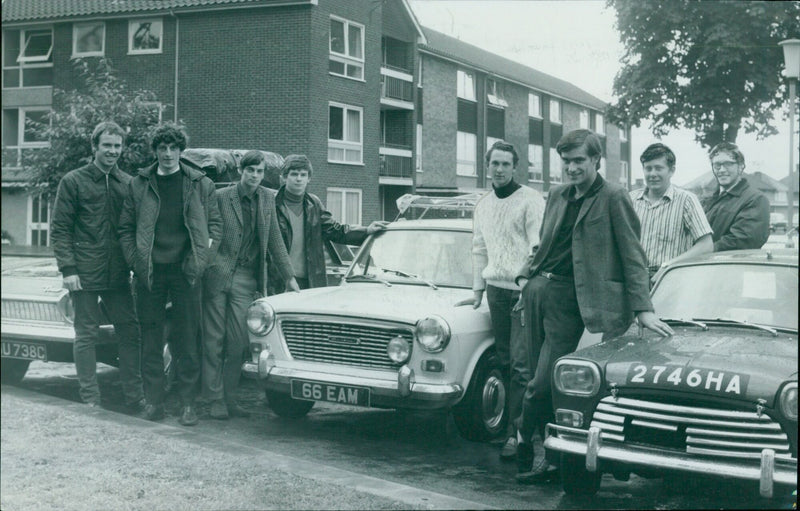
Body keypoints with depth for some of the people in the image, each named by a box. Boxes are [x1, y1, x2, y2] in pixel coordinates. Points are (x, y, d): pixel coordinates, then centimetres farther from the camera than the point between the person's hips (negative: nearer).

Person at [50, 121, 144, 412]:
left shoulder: (128, 184, 11)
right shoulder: (74, 181, 0)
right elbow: (59, 229, -3)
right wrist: (68, 268, -11)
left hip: (119, 275, 4)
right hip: (85, 275, -3)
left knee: (129, 333, 4)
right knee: (87, 335, 2)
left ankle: (135, 398, 11)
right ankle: (90, 400, 10)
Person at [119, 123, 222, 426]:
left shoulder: (200, 185, 7)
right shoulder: (139, 185, 8)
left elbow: (215, 224, 7)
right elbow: (126, 228, 9)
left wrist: (201, 259, -4)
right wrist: (135, 261, -2)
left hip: (185, 271, -1)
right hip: (149, 272, 1)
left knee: (187, 339, 0)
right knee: (151, 338, 5)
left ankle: (187, 403, 7)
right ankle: (154, 401, 12)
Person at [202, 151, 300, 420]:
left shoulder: (267, 199, 11)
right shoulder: (221, 197, -2)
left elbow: (275, 241, 16)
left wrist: (289, 277, 15)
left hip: (245, 279, 3)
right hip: (217, 276, -3)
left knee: (238, 343, -1)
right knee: (214, 340, 0)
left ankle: (229, 397, 11)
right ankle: (215, 400, 6)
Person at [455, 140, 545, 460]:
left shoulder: (530, 200, -3)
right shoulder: (483, 206, 17)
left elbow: (538, 248, -8)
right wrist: (477, 291, 20)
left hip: (524, 289, -6)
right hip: (496, 289, 6)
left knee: (521, 364, -10)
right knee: (504, 361, 6)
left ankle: (516, 431, -8)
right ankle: (515, 424, 16)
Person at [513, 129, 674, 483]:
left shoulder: (613, 198, -4)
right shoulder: (558, 196, 15)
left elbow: (632, 256, -7)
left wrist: (643, 309, -14)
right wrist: (526, 274, 10)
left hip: (567, 298, -6)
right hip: (537, 291, 6)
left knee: (542, 385, -8)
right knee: (548, 380, 11)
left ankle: (523, 452, 4)